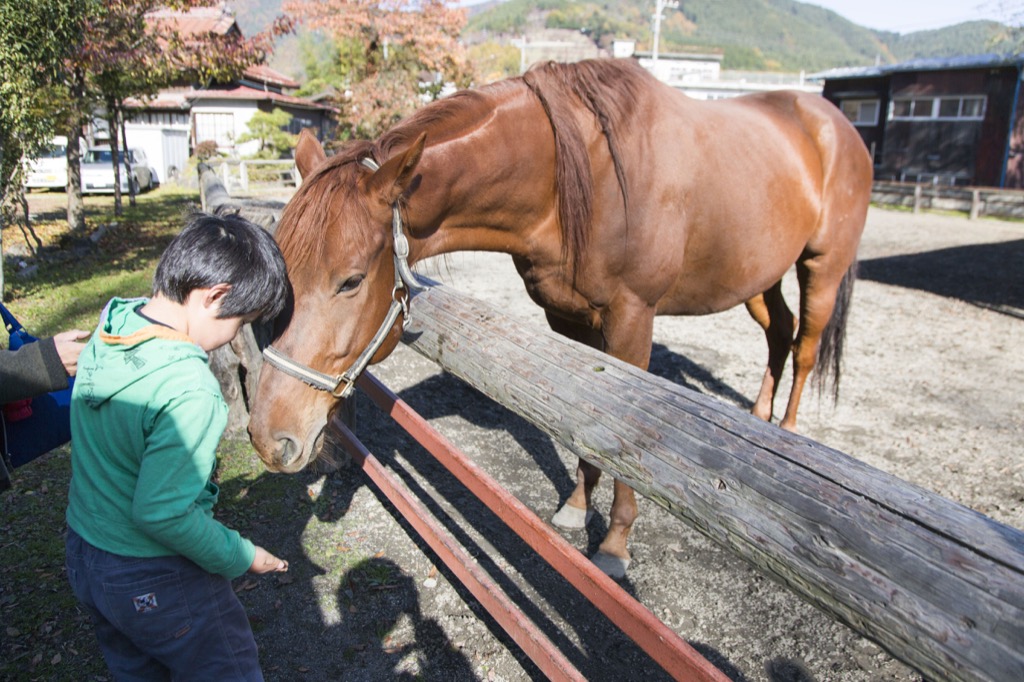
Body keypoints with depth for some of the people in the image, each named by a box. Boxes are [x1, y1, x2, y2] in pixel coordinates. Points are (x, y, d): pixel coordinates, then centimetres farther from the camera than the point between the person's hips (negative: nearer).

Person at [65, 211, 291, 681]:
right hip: (153, 583, -8)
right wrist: (241, 557, -16)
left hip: (82, 555, 8)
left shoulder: (109, 329, -8)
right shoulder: (189, 390, -33)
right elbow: (160, 513, -29)